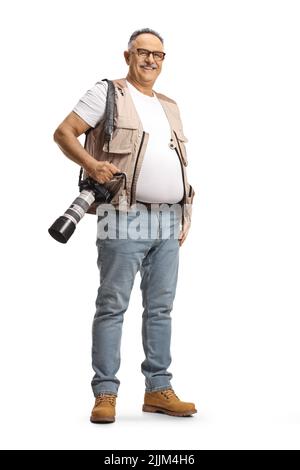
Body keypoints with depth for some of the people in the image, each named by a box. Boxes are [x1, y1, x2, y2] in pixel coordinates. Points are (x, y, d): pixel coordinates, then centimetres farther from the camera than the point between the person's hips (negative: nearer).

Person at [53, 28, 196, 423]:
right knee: (112, 306, -4)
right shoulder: (107, 93, 4)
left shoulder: (169, 107, 23)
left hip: (167, 221, 6)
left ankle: (159, 390, 14)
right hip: (125, 219, -6)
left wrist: (185, 216, 16)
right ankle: (106, 394, 0)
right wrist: (92, 163, -19)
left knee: (161, 307, 7)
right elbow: (64, 133, -2)